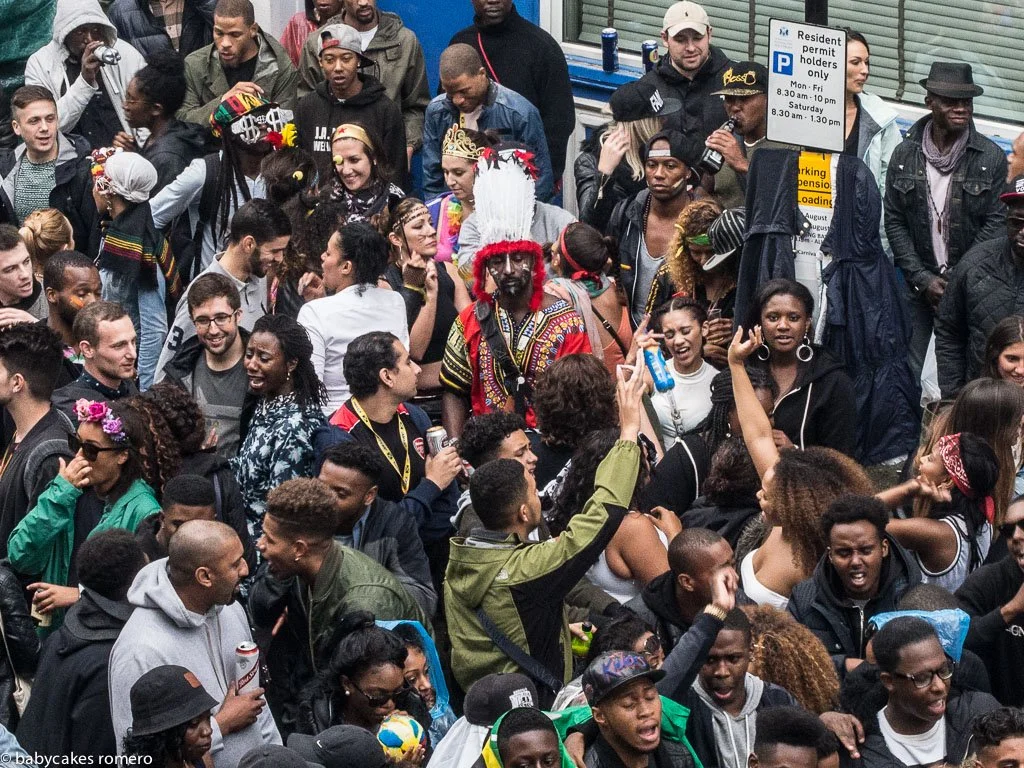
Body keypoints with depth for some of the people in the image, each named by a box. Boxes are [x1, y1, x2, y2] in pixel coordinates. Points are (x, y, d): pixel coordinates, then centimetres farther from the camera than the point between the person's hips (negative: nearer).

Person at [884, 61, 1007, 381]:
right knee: (911, 373, -2)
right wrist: (923, 279, -4)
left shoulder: (992, 159, -1)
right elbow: (894, 222, 5)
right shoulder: (905, 155, 4)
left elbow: (995, 223, -2)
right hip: (918, 288, 1)